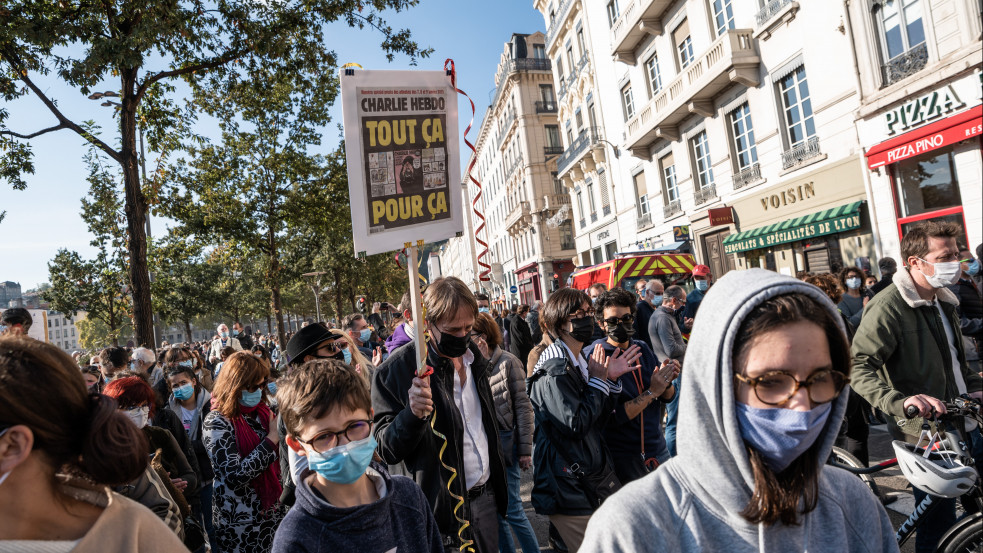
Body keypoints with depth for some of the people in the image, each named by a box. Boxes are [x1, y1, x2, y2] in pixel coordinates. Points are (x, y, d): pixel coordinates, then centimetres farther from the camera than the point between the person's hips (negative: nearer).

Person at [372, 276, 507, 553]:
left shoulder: (473, 357, 3)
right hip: (441, 508, -5)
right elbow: (385, 450, -15)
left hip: (485, 498, 6)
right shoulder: (396, 370, -18)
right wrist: (412, 414, -33)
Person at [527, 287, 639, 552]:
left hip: (591, 478, 9)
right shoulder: (554, 371, -19)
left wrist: (611, 380, -1)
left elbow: (599, 419, 11)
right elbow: (575, 424, -24)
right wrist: (598, 381, -15)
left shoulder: (579, 361, 11)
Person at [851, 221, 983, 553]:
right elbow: (858, 367, -29)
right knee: (939, 522, 2)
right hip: (924, 431, -8)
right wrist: (900, 401, -41)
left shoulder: (943, 301, 9)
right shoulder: (889, 307, -21)